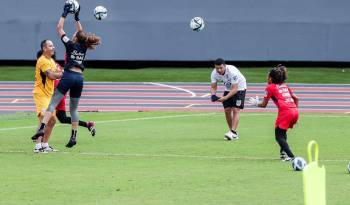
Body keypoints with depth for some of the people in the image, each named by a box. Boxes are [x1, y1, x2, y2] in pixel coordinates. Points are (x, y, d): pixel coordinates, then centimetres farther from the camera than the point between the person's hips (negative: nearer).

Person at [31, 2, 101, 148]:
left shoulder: (71, 45, 1)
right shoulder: (84, 47, 13)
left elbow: (59, 28, 6)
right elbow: (81, 32, 31)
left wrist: (65, 13, 13)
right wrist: (77, 17, 32)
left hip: (68, 76, -5)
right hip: (80, 78, 5)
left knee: (53, 103, -10)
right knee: (73, 109, 13)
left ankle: (42, 128, -26)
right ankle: (74, 136, 6)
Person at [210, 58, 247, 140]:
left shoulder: (232, 71, -36)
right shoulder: (214, 73, -19)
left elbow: (235, 89, -35)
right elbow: (213, 87, -12)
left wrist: (225, 98, -47)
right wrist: (213, 95, -34)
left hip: (239, 88, -6)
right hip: (228, 89, 6)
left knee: (235, 110, -17)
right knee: (227, 110, -1)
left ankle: (233, 132, -24)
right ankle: (233, 132, 9)